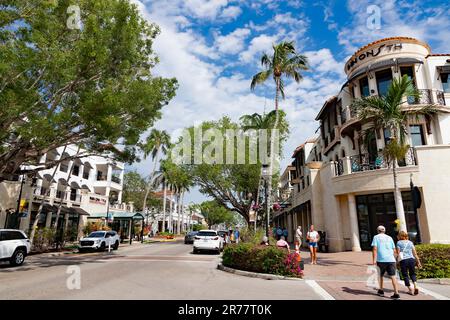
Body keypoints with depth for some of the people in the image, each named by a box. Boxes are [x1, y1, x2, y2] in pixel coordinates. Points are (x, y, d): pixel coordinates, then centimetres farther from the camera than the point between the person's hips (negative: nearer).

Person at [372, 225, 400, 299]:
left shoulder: (376, 237, 6)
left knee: (380, 275, 16)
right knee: (393, 276, -1)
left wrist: (374, 260, -9)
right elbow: (394, 250, 15)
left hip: (381, 260, -2)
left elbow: (375, 249, -6)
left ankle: (381, 290, 23)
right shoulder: (389, 238, 16)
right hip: (391, 260, 2)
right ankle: (396, 293, -9)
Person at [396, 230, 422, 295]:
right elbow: (415, 253, 8)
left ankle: (410, 289, 9)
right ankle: (415, 286, -3)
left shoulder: (399, 242, 3)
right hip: (411, 259, 3)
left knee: (405, 275, 8)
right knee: (412, 273, 17)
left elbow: (398, 253, -1)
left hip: (403, 260, -3)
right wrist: (418, 262, 14)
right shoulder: (410, 242, 11)